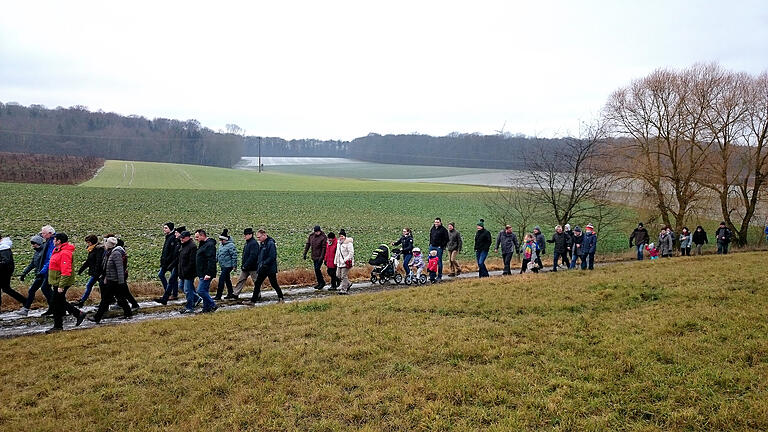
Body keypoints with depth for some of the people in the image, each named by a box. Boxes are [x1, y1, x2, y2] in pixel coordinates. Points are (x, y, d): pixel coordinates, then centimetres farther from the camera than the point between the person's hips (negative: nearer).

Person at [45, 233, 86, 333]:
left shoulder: (64, 253, -21)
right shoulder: (57, 251, 13)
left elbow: (66, 272, -25)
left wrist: (61, 286, -26)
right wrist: (53, 283, 23)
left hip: (61, 282, -10)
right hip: (56, 282, 10)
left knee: (58, 304, -1)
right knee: (60, 302, 17)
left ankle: (58, 326, 10)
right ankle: (78, 314, 25)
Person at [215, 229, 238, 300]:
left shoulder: (230, 245, -16)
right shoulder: (221, 245, 12)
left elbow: (234, 255, -17)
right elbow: (218, 254, 21)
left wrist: (234, 265, -17)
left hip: (228, 266, -9)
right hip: (223, 266, 9)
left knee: (221, 279, -10)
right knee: (227, 279, 16)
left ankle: (218, 296, -7)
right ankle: (230, 293, 27)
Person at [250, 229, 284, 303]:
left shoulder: (270, 243, -16)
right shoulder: (261, 244, 11)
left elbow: (272, 257, -22)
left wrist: (263, 264, -22)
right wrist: (259, 265, 8)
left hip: (270, 268, -8)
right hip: (262, 269, 8)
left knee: (274, 284, 2)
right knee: (257, 284, 5)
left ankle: (281, 298, 17)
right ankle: (253, 300, 8)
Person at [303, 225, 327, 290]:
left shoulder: (323, 237, -12)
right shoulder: (311, 236, 5)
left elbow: (324, 248, -14)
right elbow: (307, 245, 12)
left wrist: (321, 257, -18)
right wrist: (305, 253, 8)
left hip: (320, 256, -7)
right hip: (314, 256, 7)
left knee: (317, 269, -12)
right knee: (316, 270, 11)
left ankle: (322, 282, 2)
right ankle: (319, 283, 21)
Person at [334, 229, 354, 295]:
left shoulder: (349, 243, -12)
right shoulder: (339, 243, 16)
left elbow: (351, 253, -16)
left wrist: (346, 260, -20)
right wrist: (335, 261, 22)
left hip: (346, 263, -9)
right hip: (339, 263, 9)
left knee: (344, 276, -6)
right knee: (339, 275, 11)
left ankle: (343, 289, 1)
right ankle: (348, 284, 31)